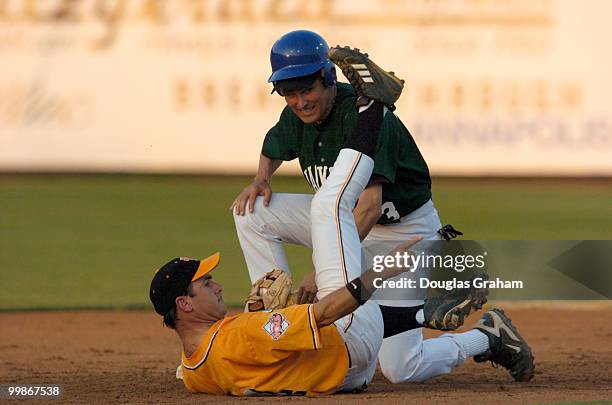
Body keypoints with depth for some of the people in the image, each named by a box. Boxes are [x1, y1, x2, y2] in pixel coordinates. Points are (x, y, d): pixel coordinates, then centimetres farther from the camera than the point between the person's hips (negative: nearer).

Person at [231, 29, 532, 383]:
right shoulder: (297, 116, -5)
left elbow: (371, 205, -38)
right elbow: (274, 147, 22)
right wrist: (262, 178, -2)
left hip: (406, 231, -8)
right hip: (346, 221, 8)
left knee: (399, 368, -14)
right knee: (252, 211, -8)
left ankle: (489, 337, 12)